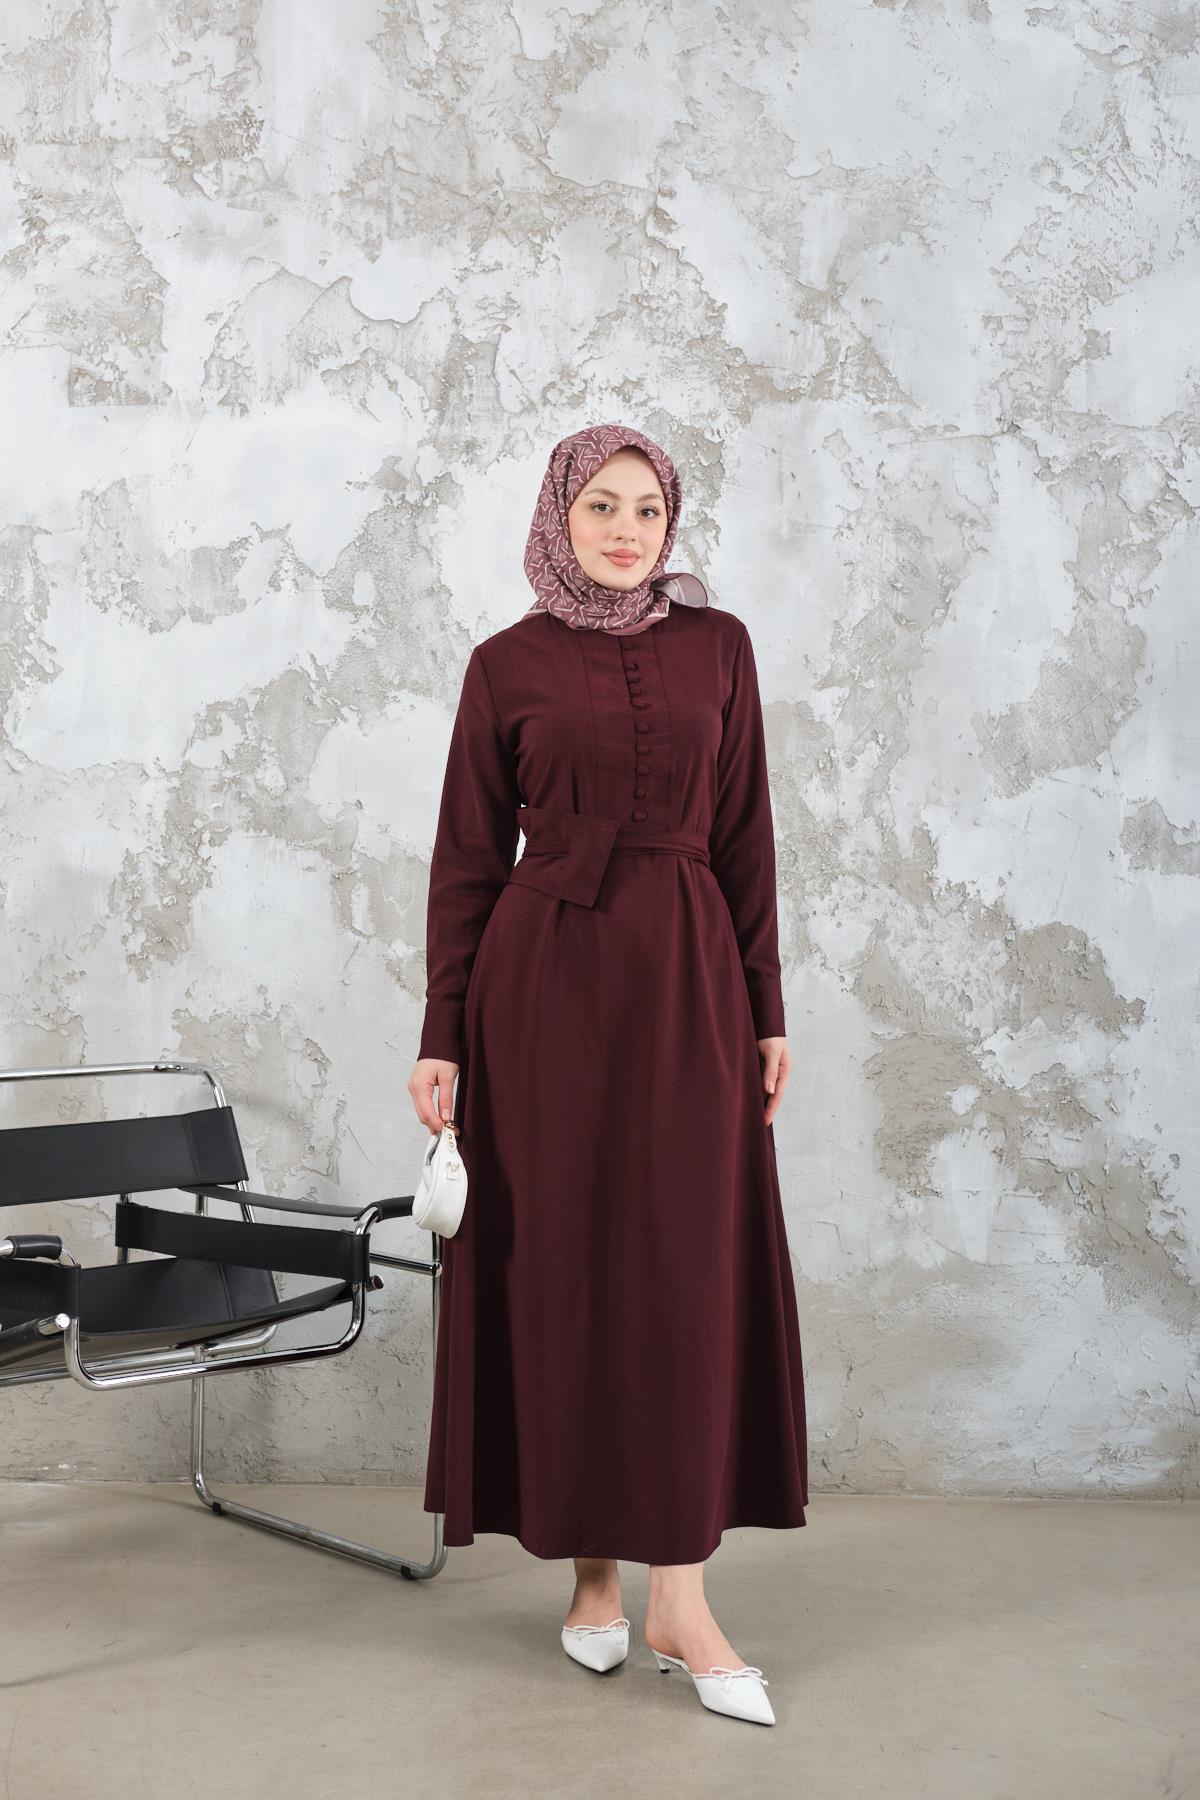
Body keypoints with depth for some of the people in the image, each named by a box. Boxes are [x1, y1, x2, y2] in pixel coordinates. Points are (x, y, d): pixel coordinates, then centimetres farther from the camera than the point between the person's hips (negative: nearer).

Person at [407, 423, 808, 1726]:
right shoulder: (507, 664, 4)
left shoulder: (716, 645, 8)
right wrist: (442, 1036, -1)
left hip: (685, 981, 1)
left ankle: (680, 1597, 5)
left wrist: (765, 1009, 4)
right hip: (547, 980, -1)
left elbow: (744, 835, 8)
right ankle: (594, 1571, 19)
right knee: (565, 1268, 4)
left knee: (686, 1271, -1)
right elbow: (467, 856, 3)